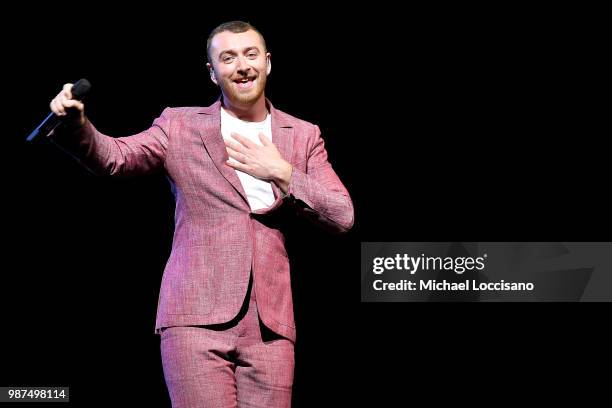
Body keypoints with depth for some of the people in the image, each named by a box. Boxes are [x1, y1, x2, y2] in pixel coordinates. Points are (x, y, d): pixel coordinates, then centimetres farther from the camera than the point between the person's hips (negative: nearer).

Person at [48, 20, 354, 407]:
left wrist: (282, 174, -4)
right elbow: (114, 156, -4)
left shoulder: (303, 136, 15)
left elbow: (343, 216, 8)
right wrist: (77, 126, -24)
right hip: (196, 317, -2)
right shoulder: (180, 125, 11)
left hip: (270, 324, 2)